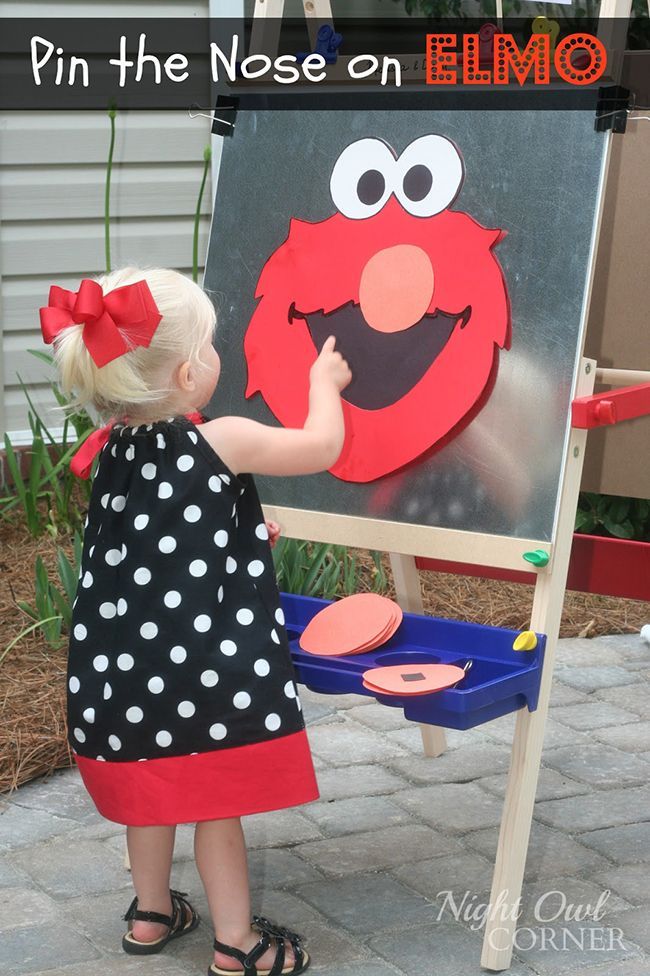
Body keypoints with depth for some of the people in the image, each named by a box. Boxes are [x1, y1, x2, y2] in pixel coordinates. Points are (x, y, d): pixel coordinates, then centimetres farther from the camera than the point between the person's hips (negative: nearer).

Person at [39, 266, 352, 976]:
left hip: (124, 663, 6)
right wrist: (324, 382, 14)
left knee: (153, 786, 23)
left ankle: (151, 914, 38)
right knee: (215, 799, 6)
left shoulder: (115, 450, 3)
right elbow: (322, 446, -4)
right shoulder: (221, 442, -15)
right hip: (200, 665, -6)